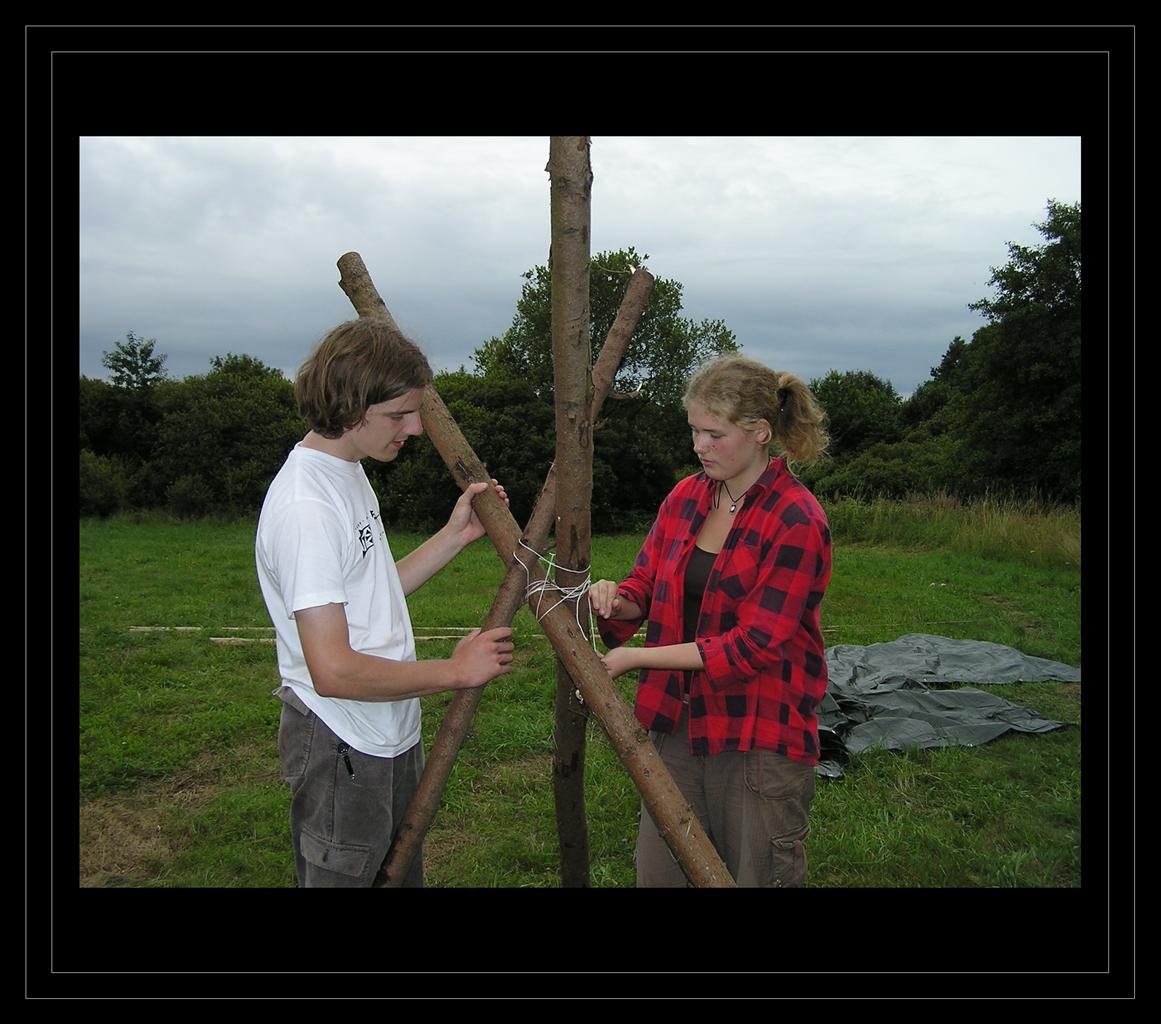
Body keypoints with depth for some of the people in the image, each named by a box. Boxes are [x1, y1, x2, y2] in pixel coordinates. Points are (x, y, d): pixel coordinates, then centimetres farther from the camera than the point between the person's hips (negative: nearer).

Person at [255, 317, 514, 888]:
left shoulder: (349, 472, 7)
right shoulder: (303, 507, -26)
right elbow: (334, 671, -30)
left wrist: (457, 535, 6)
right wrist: (456, 671, -20)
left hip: (391, 736, 10)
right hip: (342, 752, -10)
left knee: (403, 874, 25)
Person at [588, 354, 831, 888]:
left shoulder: (796, 521, -17)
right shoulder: (686, 496, 3)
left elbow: (754, 645, -20)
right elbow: (647, 583, 11)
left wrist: (637, 657, -19)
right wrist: (617, 600, -13)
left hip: (759, 740, -6)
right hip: (677, 723, 6)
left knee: (755, 877, 13)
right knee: (657, 874, 15)